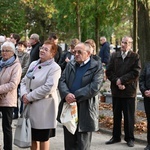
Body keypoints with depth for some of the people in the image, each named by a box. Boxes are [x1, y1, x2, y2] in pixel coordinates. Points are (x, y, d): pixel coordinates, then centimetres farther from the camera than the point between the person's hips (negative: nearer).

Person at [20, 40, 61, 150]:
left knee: (43, 138, 7)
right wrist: (24, 94, -9)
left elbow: (48, 87, -22)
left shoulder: (55, 68, -12)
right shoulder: (33, 64, 11)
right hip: (30, 107, 7)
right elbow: (24, 81, 12)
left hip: (44, 108, -7)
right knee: (32, 137, 17)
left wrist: (29, 97, -18)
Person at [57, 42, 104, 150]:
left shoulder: (97, 67, -5)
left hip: (85, 111, -5)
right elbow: (62, 81, 4)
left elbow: (95, 87, -16)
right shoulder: (70, 65, 12)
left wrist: (75, 96, -18)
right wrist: (66, 94, -17)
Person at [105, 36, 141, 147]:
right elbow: (109, 71, 2)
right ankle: (116, 137, 22)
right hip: (116, 90, 3)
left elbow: (135, 73, -11)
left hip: (129, 91, -3)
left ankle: (129, 138, 14)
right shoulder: (114, 56, 8)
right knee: (116, 115, 12)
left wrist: (122, 80, -15)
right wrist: (117, 82, -12)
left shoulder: (135, 57, -2)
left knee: (129, 116, 4)